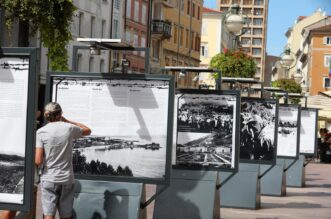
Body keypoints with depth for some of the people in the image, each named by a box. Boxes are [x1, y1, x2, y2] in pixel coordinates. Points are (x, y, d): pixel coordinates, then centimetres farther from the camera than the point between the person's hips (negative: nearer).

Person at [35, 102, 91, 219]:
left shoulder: (41, 132, -7)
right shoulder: (69, 128, -1)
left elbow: (38, 161, -12)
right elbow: (87, 130, 21)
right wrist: (66, 121, 20)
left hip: (48, 179, -2)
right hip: (67, 179, 2)